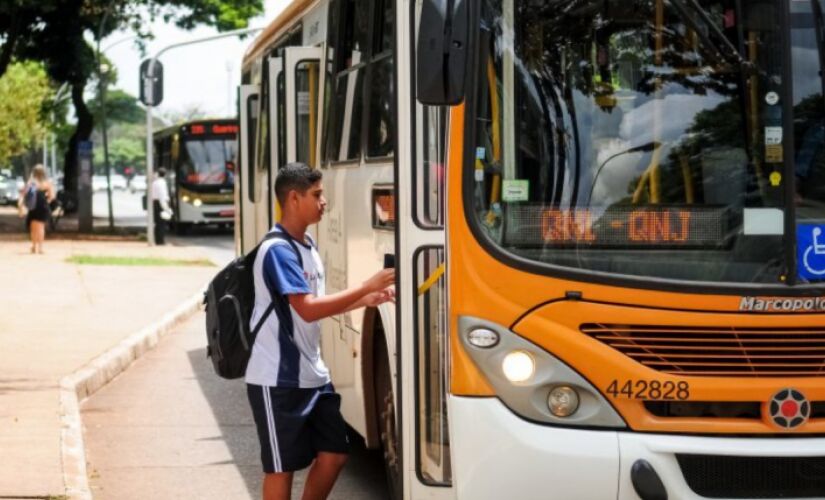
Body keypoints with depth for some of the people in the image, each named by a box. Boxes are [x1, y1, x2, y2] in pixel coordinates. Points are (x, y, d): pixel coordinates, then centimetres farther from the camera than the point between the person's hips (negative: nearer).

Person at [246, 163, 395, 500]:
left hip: (313, 375, 9)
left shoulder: (307, 246, 11)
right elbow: (308, 310, -26)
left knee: (333, 454, 9)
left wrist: (365, 300, 4)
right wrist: (367, 286, -24)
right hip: (278, 380, -9)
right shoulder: (277, 250, -18)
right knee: (282, 465, -1)